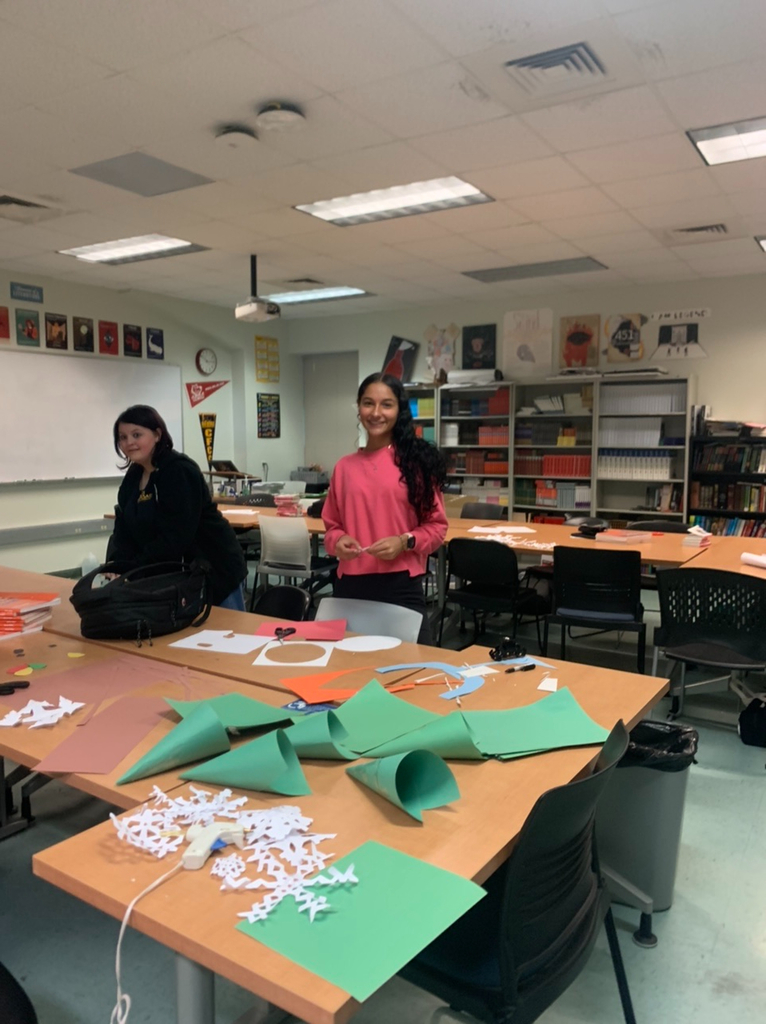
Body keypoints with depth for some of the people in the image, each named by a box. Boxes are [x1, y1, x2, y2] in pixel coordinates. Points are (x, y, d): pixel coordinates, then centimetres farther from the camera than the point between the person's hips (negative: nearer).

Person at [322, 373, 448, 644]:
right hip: (351, 586, 3)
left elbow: (436, 526, 2)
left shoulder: (417, 460, -1)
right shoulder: (345, 466, 7)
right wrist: (338, 541, -6)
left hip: (401, 586, -2)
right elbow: (332, 525, 14)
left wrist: (405, 542, -14)